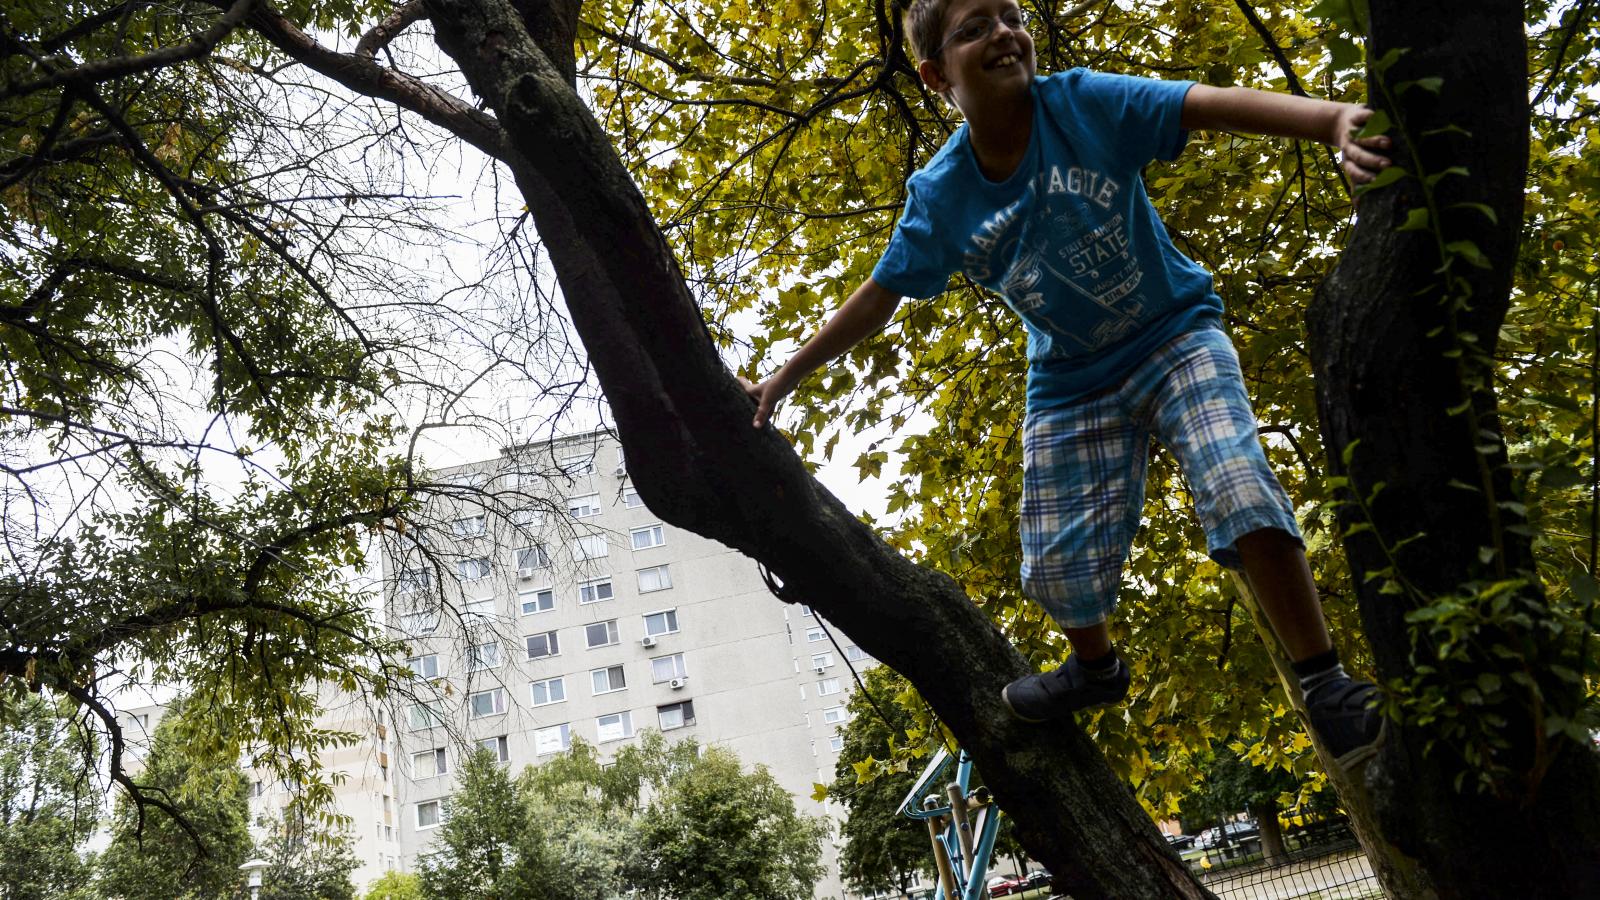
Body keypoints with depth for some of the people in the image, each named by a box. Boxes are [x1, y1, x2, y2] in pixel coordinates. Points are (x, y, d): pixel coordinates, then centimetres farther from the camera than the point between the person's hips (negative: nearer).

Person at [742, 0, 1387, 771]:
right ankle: (1097, 668, 38)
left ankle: (1324, 687, -6)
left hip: (1176, 337, -2)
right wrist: (784, 379, 5)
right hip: (1073, 384, 3)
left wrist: (1335, 121, -49)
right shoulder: (938, 199, -12)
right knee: (1058, 568, 3)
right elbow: (876, 301, 0)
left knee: (1240, 492, -25)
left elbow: (1217, 104, -32)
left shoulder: (1083, 103, -19)